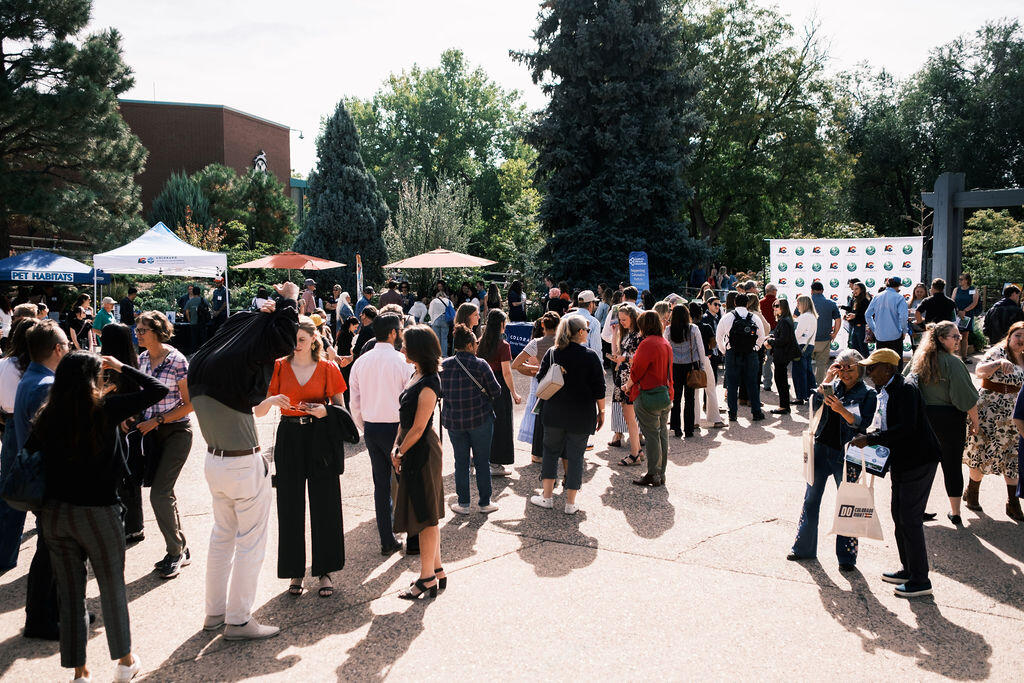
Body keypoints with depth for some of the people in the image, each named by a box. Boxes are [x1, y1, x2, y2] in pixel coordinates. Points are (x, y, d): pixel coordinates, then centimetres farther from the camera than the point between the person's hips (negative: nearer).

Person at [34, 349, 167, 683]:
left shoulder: (46, 417, -2)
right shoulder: (105, 409, -14)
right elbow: (157, 390, -9)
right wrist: (122, 367, 1)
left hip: (54, 514, 4)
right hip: (97, 513, -4)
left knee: (70, 593, 14)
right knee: (112, 587, 14)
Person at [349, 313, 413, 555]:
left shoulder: (360, 362, 5)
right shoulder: (402, 362, -12)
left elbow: (354, 403, 8)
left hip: (370, 429, 5)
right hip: (396, 429, -5)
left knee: (381, 483, 11)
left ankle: (387, 541, 17)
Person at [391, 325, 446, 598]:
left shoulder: (428, 386, -21)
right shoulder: (417, 375, 8)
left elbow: (418, 428, -19)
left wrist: (399, 453, -8)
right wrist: (399, 449, 7)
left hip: (421, 452, -9)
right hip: (414, 450, 9)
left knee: (425, 516, 1)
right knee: (426, 514, 16)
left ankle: (427, 578, 12)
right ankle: (436, 571, 28)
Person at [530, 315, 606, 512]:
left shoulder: (551, 353, 0)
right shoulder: (590, 356, -8)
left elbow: (541, 380, 5)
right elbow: (599, 388, -6)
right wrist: (601, 411, 4)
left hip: (554, 414, 2)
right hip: (582, 415, -2)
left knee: (551, 452, 16)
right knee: (575, 456, 6)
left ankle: (547, 496, 16)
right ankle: (570, 503, 11)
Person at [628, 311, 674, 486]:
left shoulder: (647, 343, -16)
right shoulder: (666, 343, 11)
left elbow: (637, 370, -14)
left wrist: (628, 385, 4)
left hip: (648, 396, -8)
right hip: (666, 393, 8)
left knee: (652, 435, -3)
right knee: (662, 433, 12)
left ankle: (653, 475, 2)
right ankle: (661, 474, 18)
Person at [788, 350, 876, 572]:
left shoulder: (868, 394, -2)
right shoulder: (833, 385, 7)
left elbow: (862, 423, -14)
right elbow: (814, 406, -5)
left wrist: (842, 410, -29)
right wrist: (826, 381, -11)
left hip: (846, 456, -3)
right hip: (821, 448, 3)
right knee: (811, 500, 10)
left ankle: (846, 557, 14)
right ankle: (804, 547, 24)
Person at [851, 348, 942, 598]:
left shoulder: (905, 390, -19)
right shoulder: (884, 392, 9)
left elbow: (906, 428, -28)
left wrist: (870, 440, -26)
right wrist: (867, 438, -2)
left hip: (918, 461, -10)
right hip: (900, 462, 10)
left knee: (910, 519, -5)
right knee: (899, 515, 15)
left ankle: (920, 580, 5)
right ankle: (908, 570, 29)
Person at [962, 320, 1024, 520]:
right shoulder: (997, 352, -9)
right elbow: (979, 371, -27)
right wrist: (999, 363, -44)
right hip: (990, 409, -5)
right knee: (983, 452, 2)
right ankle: (971, 493, 21)